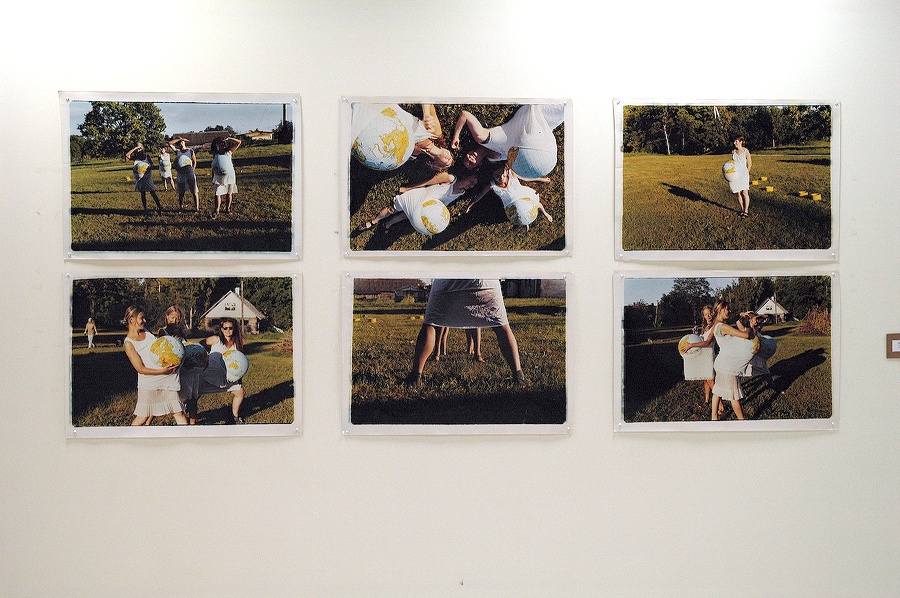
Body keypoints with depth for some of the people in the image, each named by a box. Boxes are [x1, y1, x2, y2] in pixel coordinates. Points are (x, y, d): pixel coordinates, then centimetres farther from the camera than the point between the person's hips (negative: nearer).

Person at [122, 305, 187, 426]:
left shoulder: (147, 332, 11)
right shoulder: (129, 343, -7)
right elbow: (140, 369, -13)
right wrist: (162, 371, -23)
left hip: (169, 378, 5)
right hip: (149, 382, -5)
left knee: (178, 412, 3)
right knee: (142, 417, 3)